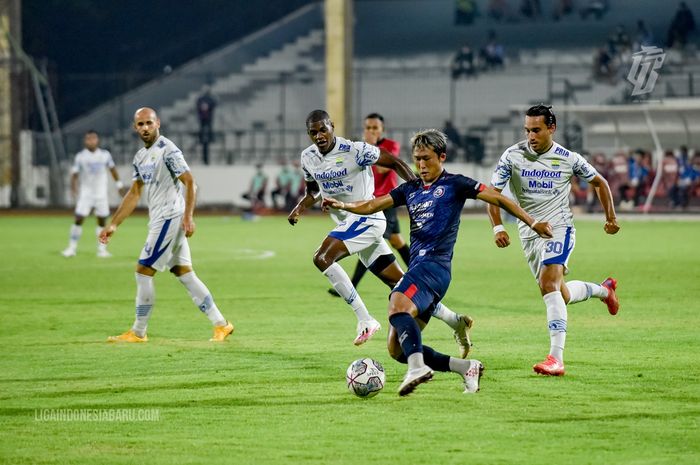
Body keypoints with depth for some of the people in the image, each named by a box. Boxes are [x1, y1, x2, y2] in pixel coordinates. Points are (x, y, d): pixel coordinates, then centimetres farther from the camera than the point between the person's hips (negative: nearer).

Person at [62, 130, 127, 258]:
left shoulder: (105, 155, 0)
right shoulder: (80, 156, -5)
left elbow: (112, 169, 14)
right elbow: (74, 174, -4)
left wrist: (119, 185, 16)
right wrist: (73, 189, -16)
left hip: (101, 194, 2)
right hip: (85, 193, -2)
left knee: (102, 221, 2)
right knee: (78, 219, -8)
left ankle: (102, 249, 10)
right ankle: (72, 248, -1)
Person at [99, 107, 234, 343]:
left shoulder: (168, 151, -12)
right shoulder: (140, 157, 15)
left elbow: (189, 182, -16)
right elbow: (134, 194, 20)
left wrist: (188, 217, -25)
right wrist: (113, 224, 17)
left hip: (170, 218, -9)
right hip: (159, 220, 9)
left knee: (144, 271, -6)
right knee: (185, 274, 8)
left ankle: (138, 332, 2)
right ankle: (220, 324, 10)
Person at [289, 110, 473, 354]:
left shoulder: (354, 151, -16)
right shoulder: (308, 158, 5)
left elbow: (394, 162, -9)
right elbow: (313, 190, 22)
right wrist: (300, 206, 0)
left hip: (366, 217, -7)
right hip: (347, 222, 7)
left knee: (322, 258, -24)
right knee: (399, 283, 8)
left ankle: (365, 320, -19)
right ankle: (455, 321, 15)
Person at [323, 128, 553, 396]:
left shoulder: (454, 184, 5)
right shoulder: (410, 189, 23)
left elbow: (497, 198, 4)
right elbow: (373, 205, 16)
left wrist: (532, 223, -3)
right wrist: (344, 205, -2)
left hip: (435, 265, -8)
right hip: (417, 269, 8)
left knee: (397, 305, -36)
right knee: (397, 349, 1)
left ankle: (418, 366, -51)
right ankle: (466, 368, 8)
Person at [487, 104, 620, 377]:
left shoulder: (569, 159, -4)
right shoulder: (512, 156, -5)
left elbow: (599, 183, 13)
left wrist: (610, 218, 10)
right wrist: (498, 227, -21)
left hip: (559, 228, -4)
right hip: (529, 232, 4)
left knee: (549, 285, -25)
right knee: (561, 295, 12)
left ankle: (556, 357, -31)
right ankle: (603, 290, 47)